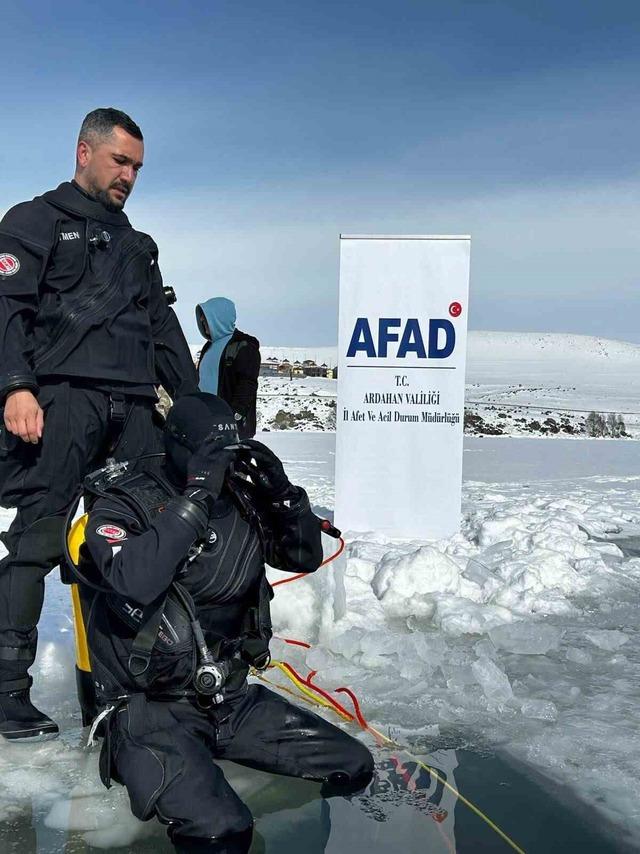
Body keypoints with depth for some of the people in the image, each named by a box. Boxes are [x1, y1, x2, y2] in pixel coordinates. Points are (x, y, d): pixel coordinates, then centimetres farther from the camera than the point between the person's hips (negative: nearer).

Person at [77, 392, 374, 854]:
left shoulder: (238, 497, 4)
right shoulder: (122, 503, -11)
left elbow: (306, 557, 9)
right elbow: (135, 583, -31)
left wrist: (283, 493, -8)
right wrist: (196, 498, -29)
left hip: (232, 698, 6)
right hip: (152, 710, -6)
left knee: (354, 767, 1)